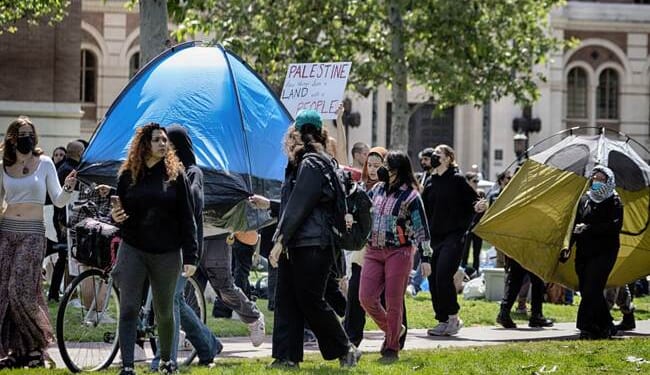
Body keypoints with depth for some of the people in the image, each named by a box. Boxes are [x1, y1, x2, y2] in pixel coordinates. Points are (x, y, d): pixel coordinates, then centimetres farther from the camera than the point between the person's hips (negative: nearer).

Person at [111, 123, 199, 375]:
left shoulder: (175, 174, 1)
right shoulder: (128, 175, 4)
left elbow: (187, 218, -1)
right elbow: (119, 211, 14)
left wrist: (190, 256, -6)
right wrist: (115, 217, -12)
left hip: (167, 253, 0)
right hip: (133, 250, 0)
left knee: (164, 311, 11)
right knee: (128, 309, -8)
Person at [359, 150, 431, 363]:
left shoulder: (410, 196, -6)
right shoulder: (378, 190, 11)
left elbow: (421, 228, -8)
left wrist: (425, 256, -13)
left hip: (399, 252, -6)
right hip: (374, 251, 6)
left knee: (393, 302, -4)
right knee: (366, 298, -2)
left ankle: (392, 347, 6)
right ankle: (392, 329, 22)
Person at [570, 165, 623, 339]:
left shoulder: (614, 202, -1)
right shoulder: (584, 200, 14)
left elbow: (615, 227, -13)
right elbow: (575, 224, 16)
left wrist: (588, 229, -16)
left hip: (604, 252, -6)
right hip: (584, 252, 6)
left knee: (591, 289, -14)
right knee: (586, 290, 6)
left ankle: (586, 327, -12)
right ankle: (606, 326, 17)